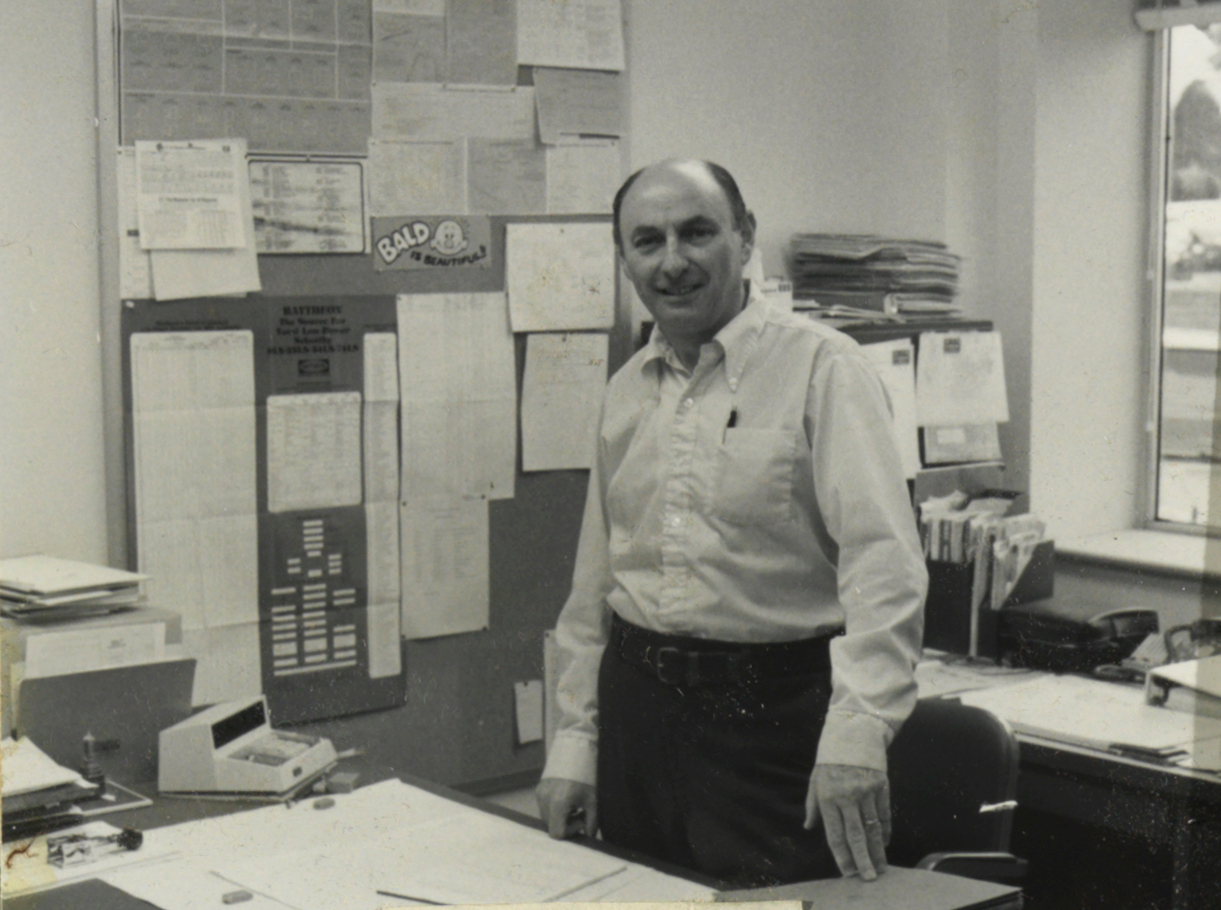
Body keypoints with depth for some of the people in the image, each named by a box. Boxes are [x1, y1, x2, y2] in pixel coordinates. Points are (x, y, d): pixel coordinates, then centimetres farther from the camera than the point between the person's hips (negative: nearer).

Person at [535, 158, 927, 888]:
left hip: (774, 714, -5)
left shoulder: (821, 367, -8)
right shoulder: (626, 392, 12)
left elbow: (884, 560, -18)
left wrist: (856, 729, -29)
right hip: (639, 701, 6)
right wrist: (575, 739, 15)